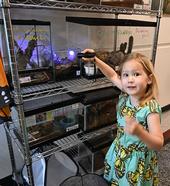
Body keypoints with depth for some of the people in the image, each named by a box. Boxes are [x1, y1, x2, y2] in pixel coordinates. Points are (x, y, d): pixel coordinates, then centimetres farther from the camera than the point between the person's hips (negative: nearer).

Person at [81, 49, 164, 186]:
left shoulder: (151, 108, -28)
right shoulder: (126, 95, -12)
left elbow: (158, 144, -28)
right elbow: (113, 76, 2)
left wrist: (139, 132, -47)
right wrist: (95, 59, -2)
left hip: (139, 161, -5)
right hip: (119, 154, 5)